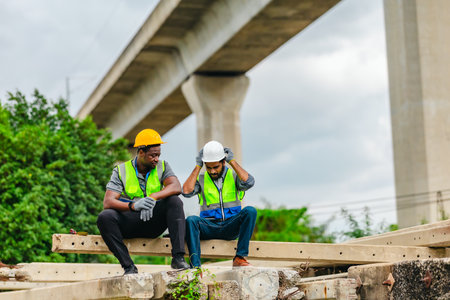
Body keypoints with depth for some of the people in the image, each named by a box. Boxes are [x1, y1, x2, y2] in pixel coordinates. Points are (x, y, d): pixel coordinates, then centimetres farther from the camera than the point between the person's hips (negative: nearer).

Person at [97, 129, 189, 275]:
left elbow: (176, 187, -15)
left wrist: (153, 197, -33)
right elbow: (107, 202, -15)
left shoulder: (162, 166, 5)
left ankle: (178, 258, -31)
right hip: (128, 224, -1)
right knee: (104, 217, -29)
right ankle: (128, 266, -28)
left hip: (153, 223, 1)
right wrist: (133, 205, -34)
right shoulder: (121, 171, -2)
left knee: (174, 201, -24)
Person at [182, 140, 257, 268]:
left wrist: (232, 161, -5)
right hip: (209, 227, 0)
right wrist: (198, 166, -2)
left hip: (231, 227, 0)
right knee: (191, 220, -31)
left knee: (250, 211, -28)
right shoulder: (201, 178, 11)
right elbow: (186, 191, -9)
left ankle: (240, 258, -29)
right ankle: (195, 266, -41)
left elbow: (248, 182, -14)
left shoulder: (234, 175, 9)